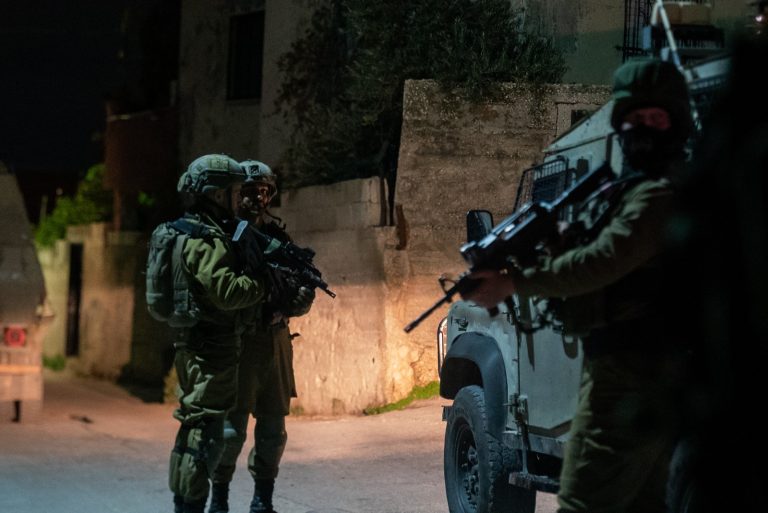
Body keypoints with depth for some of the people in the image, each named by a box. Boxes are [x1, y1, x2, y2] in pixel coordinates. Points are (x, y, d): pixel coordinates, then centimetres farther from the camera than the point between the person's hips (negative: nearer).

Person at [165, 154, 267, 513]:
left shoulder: (194, 234, 17)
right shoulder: (205, 239, -15)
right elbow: (225, 290, -27)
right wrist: (265, 285, -13)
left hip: (196, 348, 11)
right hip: (211, 350, -11)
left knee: (193, 430, 16)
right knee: (205, 433, -8)